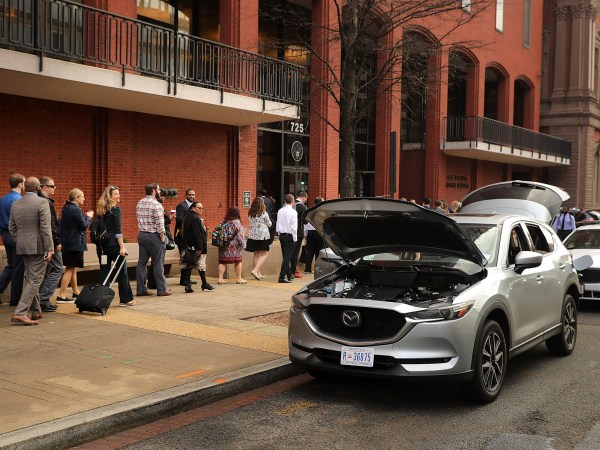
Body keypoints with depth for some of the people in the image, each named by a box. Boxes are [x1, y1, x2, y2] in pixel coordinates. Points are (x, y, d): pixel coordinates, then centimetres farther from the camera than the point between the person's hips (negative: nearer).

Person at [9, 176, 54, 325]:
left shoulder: (15, 204, 9)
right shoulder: (42, 202, -12)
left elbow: (12, 228, 12)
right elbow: (45, 228, -17)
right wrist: (50, 248, -16)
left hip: (22, 247, 7)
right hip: (38, 247, -7)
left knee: (30, 279, 18)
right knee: (34, 280, -4)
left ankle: (35, 311, 27)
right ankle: (20, 313, -11)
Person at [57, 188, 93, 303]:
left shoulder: (66, 208, 12)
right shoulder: (76, 210, -17)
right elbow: (84, 225, -17)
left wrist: (85, 216, 9)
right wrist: (88, 217, -1)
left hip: (67, 242, 10)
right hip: (74, 244, -10)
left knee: (73, 268, 17)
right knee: (70, 269, -6)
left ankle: (76, 293, 27)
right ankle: (61, 296, -7)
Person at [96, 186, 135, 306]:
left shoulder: (100, 210, 11)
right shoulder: (115, 209, -9)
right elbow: (118, 230, -15)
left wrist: (101, 245, 17)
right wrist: (122, 247, -14)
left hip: (102, 245, 6)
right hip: (113, 244, -6)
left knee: (104, 272, 9)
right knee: (122, 272, 4)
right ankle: (125, 299, 9)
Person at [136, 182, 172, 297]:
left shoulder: (139, 203, 8)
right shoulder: (156, 205, -15)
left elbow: (139, 219, 11)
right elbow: (160, 224, -16)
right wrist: (162, 238, -7)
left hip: (141, 235, 7)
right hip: (154, 236, -7)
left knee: (142, 263, 9)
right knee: (158, 264, 1)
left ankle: (141, 289, 13)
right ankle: (161, 289, 7)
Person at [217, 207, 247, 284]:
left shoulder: (224, 222, 7)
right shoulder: (236, 222, -8)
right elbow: (240, 233, -10)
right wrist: (243, 243, -2)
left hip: (223, 244, 5)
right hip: (234, 245, -4)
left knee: (222, 261, 6)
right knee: (238, 261, 8)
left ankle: (220, 278, 1)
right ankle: (239, 279, 14)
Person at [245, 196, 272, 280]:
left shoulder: (250, 214, 5)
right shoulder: (263, 213, -10)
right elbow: (269, 224, 2)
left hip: (252, 235, 6)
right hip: (263, 235, -6)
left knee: (256, 254, 13)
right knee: (264, 254, -1)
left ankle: (258, 273, 18)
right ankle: (255, 270, -16)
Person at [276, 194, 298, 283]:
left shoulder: (280, 211, 5)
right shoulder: (293, 212, -12)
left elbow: (278, 224, 9)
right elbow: (293, 226, -13)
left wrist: (279, 233, 16)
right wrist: (295, 238, -6)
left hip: (282, 235, 6)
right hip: (289, 236, -6)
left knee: (286, 256, 14)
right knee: (287, 257, -5)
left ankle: (289, 275, 24)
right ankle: (282, 277, -11)